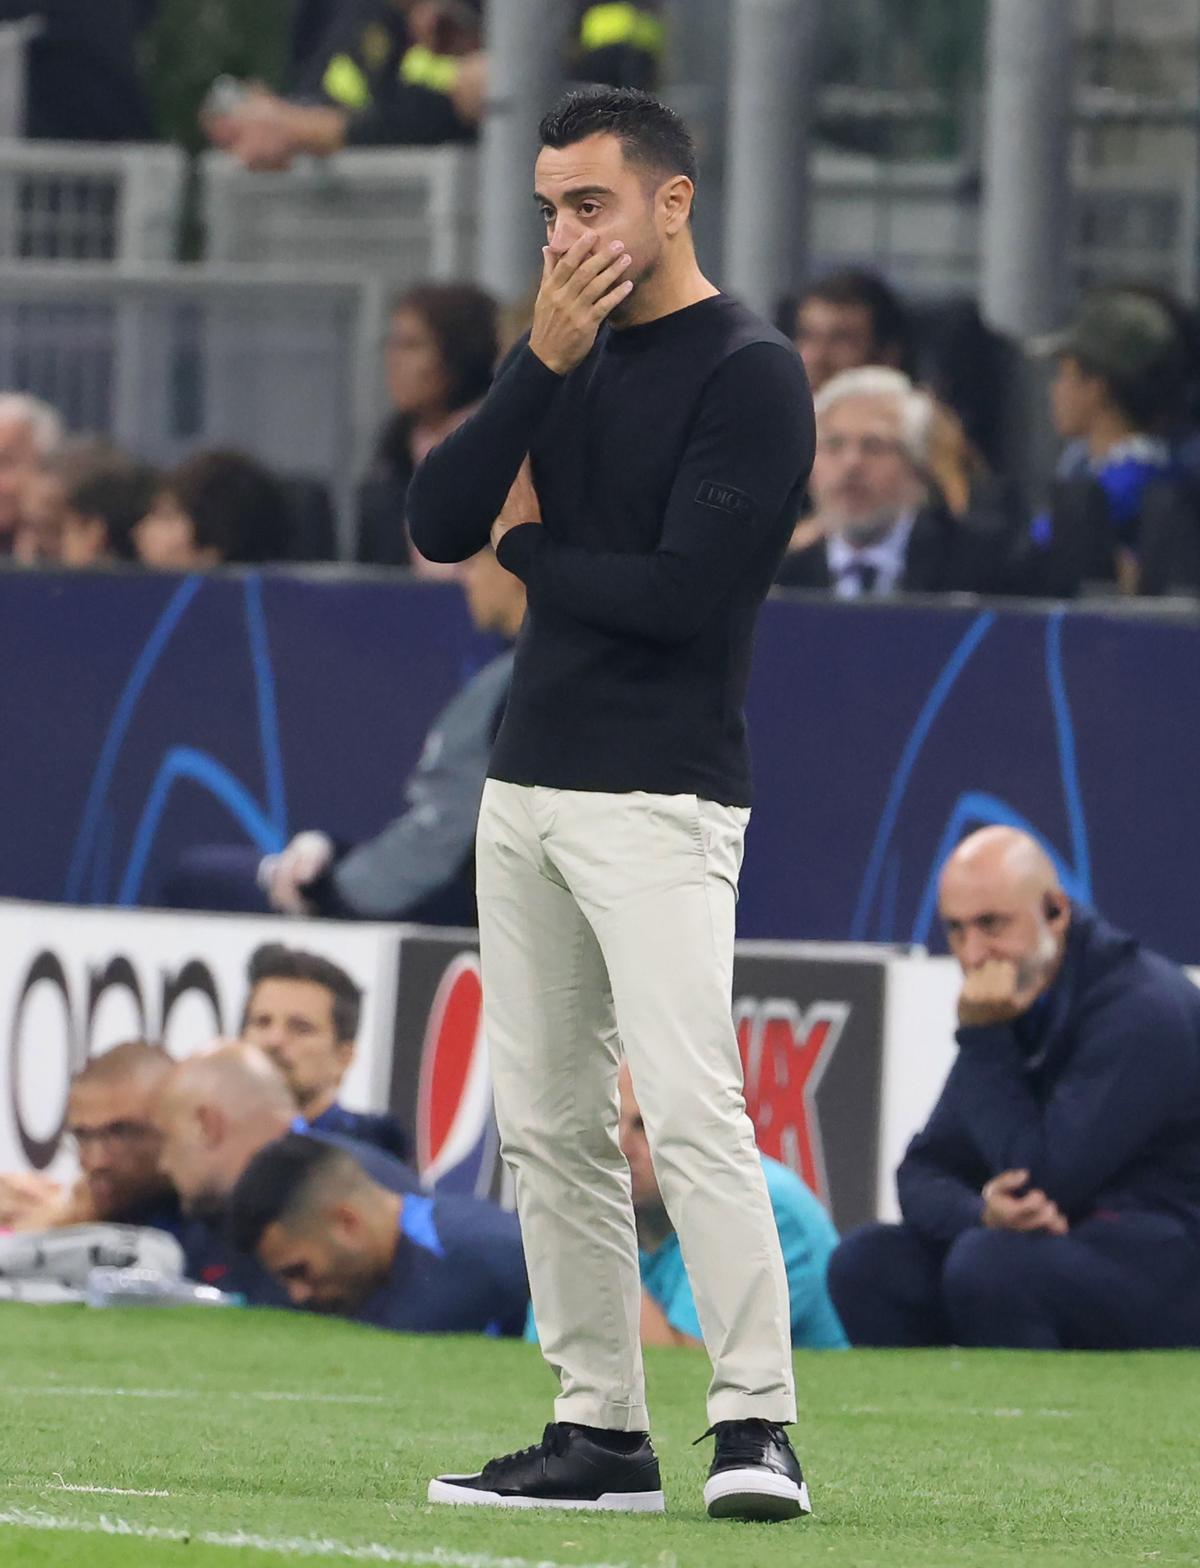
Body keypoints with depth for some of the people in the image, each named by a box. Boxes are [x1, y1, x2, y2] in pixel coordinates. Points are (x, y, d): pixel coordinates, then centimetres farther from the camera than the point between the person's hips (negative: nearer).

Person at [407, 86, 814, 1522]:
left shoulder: (750, 375, -9)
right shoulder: (566, 362, 14)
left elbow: (685, 594, -18)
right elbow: (439, 525, 2)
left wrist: (530, 545, -2)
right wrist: (542, 362, -9)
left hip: (659, 800, -8)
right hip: (525, 790, 8)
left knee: (689, 1108, -18)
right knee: (548, 1129, 7)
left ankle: (755, 1425, -20)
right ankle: (600, 1434, 11)